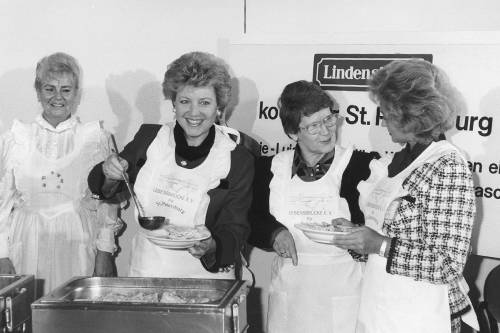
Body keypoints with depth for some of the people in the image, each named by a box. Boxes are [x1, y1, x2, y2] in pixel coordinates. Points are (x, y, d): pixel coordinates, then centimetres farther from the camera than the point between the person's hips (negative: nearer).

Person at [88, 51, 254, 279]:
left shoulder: (238, 159, -4)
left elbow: (234, 229, -4)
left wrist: (211, 248, -24)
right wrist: (111, 176, -8)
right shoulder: (149, 137, 2)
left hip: (205, 277, -2)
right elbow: (104, 189, 13)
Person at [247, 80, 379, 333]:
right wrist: (275, 233, -10)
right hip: (288, 297, 3)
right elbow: (250, 221, 8)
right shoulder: (271, 168, 3)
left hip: (342, 296, -2)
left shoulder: (362, 165, -6)